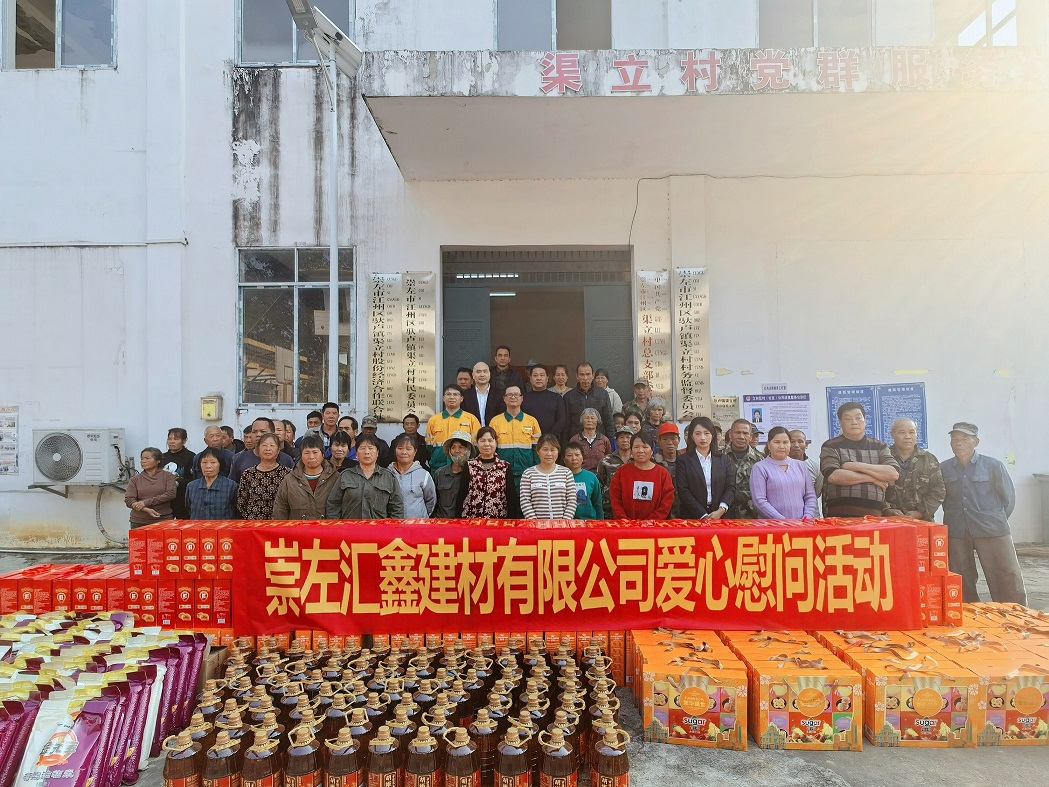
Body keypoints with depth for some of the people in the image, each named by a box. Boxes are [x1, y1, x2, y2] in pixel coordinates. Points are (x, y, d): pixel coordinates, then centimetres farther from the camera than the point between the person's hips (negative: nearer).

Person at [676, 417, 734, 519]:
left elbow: (731, 487, 4)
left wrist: (721, 510, -12)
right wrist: (703, 516, -13)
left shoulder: (723, 459, 9)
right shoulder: (683, 460, 0)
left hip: (721, 516, 2)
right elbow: (683, 491, -7)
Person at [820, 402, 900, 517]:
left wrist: (857, 466, -8)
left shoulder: (879, 446, 15)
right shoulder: (831, 447, 4)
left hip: (873, 514, 3)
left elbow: (894, 473, 0)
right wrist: (872, 478, -5)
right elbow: (833, 476, -12)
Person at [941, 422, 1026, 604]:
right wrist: (956, 520, 9)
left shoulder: (993, 466, -2)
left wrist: (995, 521, 8)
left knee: (1008, 582, -2)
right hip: (956, 533, 2)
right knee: (962, 583, 9)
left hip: (992, 531, -2)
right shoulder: (943, 469, 4)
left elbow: (1008, 497, 5)